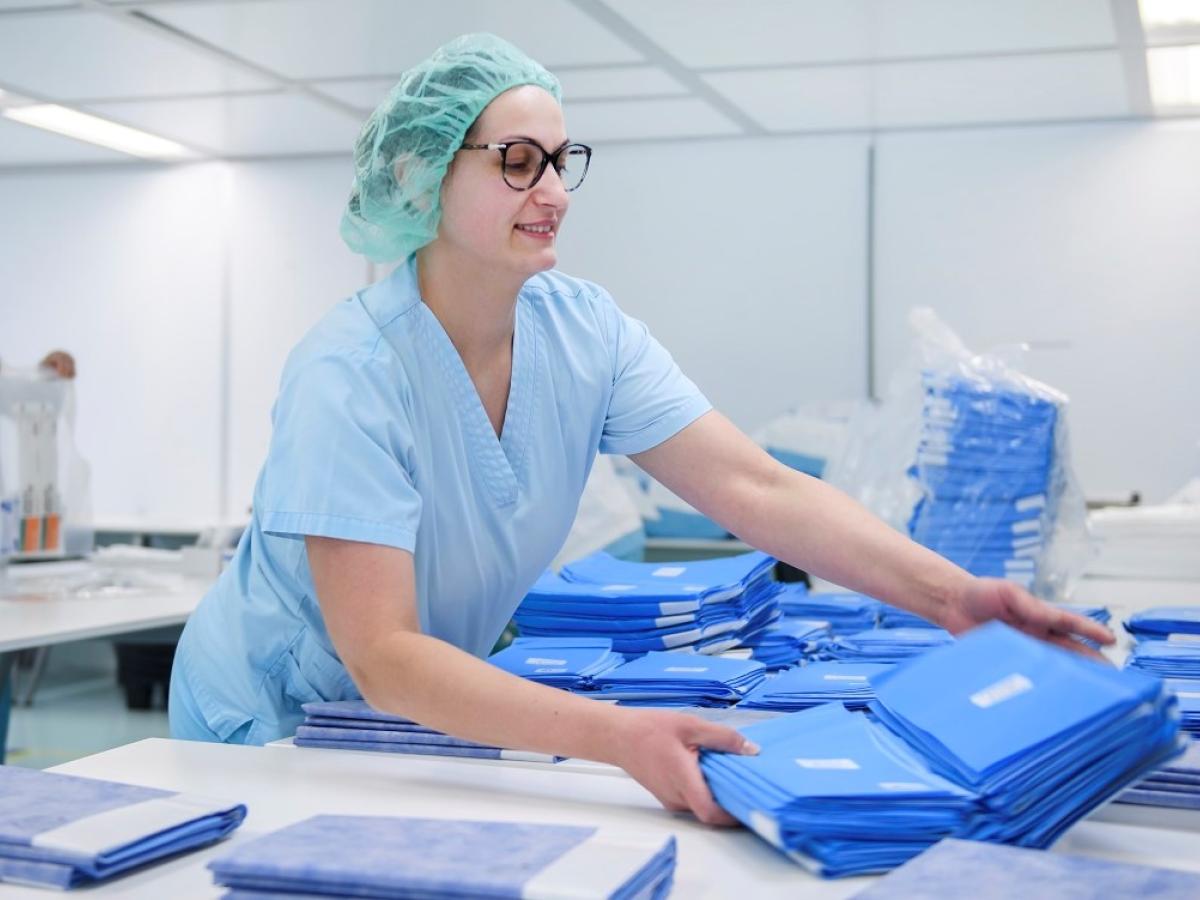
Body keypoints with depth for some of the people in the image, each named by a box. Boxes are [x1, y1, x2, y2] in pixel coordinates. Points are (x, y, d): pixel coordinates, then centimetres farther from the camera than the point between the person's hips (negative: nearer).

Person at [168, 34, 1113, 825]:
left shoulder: (585, 330, -13)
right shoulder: (350, 375, -30)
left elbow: (757, 488, -20)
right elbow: (382, 656, -35)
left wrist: (953, 594, -33)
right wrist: (616, 735, -47)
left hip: (423, 712, 5)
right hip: (273, 720, -4)